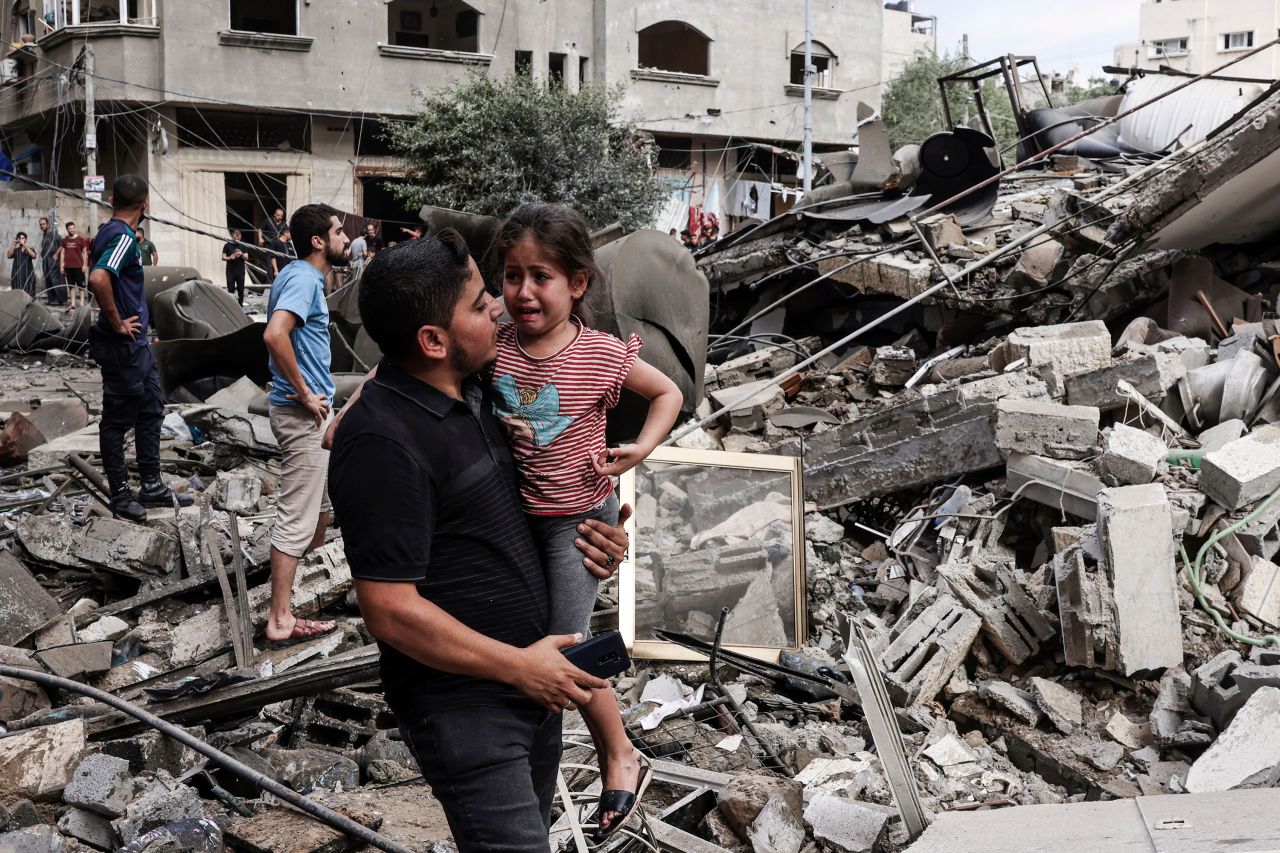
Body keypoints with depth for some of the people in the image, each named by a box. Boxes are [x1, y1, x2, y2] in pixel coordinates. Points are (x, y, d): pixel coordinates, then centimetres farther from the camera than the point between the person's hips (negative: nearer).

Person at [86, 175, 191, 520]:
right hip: (123, 346, -10)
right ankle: (120, 494, 10)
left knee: (151, 409, 16)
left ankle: (152, 486, 24)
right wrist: (117, 323, -24)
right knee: (118, 419, 1)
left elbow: (98, 276, 26)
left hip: (137, 343, 10)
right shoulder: (123, 236, -19)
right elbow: (98, 279, -35)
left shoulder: (110, 232, 11)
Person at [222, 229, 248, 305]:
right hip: (230, 271, -2)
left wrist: (242, 254, -16)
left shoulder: (242, 246, 9)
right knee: (230, 290, -3)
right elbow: (223, 257, 1)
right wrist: (230, 257, -18)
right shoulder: (227, 245, 3)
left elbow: (246, 257, 5)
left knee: (241, 290, 2)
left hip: (240, 271, 2)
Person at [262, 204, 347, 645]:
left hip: (310, 412, 10)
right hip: (303, 414, -10)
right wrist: (305, 393, -24)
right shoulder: (304, 280, -18)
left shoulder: (299, 276, 13)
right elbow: (274, 334, -33)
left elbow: (281, 333, 25)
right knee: (296, 518, -6)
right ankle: (281, 620, 0)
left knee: (322, 498, 22)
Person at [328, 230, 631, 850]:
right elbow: (391, 611, -24)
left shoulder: (471, 392, 5)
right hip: (462, 702, -9)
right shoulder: (383, 441, -23)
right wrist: (520, 666, -17)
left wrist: (579, 535, 1)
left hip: (533, 679, 9)